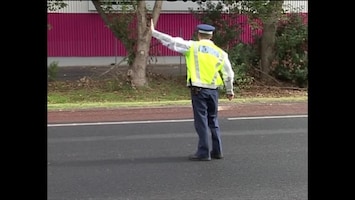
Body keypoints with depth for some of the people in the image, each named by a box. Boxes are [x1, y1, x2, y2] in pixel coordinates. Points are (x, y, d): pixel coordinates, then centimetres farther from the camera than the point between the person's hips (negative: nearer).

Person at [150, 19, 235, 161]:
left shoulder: (192, 46, -1)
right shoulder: (220, 52, 9)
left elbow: (172, 42, -2)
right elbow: (228, 74, 11)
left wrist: (154, 32, 6)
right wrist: (229, 91, 24)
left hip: (198, 89, -4)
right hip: (213, 90, 4)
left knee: (201, 121, 0)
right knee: (213, 121, 15)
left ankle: (203, 153, 1)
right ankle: (217, 151, 19)